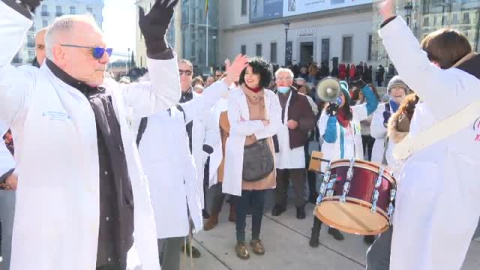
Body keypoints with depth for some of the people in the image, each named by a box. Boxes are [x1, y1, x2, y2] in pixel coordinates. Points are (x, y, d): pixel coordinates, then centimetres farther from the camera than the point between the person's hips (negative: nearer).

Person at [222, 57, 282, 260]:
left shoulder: (270, 96, 4)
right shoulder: (235, 95, -4)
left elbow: (275, 126, -6)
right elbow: (237, 127, -15)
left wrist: (250, 128, -13)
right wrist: (261, 123, -12)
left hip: (262, 152, 3)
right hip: (240, 153, -3)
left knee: (259, 199, 12)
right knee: (243, 199, 4)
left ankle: (256, 237, 29)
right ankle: (240, 241, 20)